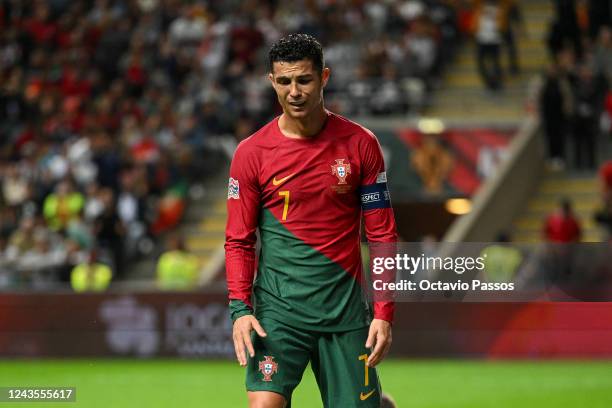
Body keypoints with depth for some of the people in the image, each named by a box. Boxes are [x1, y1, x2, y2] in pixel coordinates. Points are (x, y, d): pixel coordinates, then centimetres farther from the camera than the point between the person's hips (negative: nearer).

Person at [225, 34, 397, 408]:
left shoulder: (361, 144, 1)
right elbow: (239, 240, 4)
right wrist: (240, 307, -10)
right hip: (277, 307, -1)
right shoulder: (252, 152, 0)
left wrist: (384, 312, -3)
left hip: (345, 307, 1)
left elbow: (382, 235, 4)